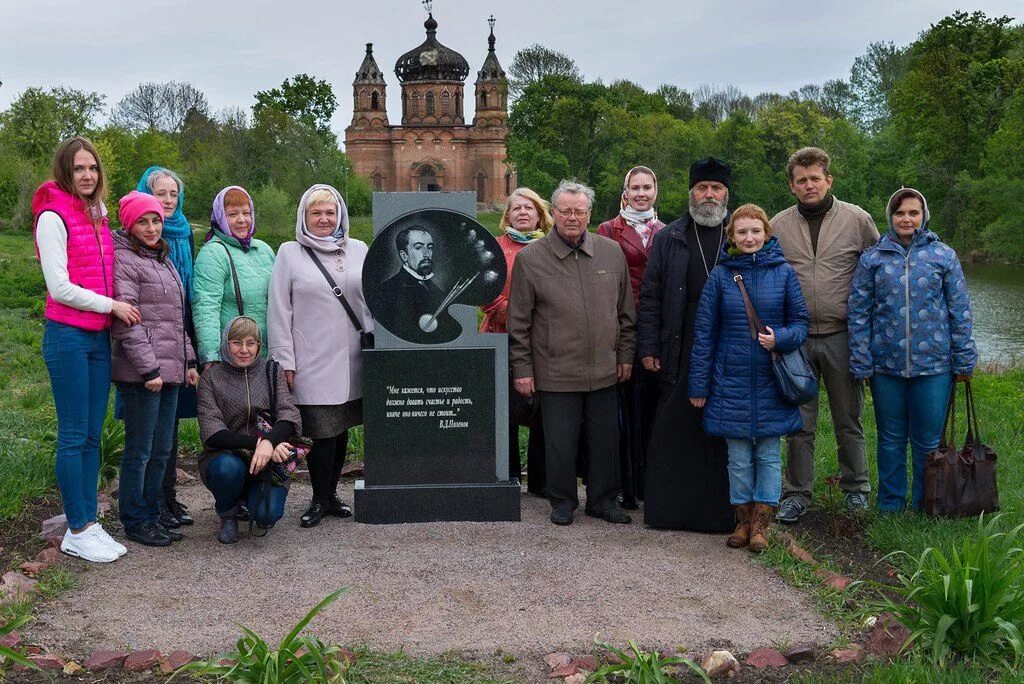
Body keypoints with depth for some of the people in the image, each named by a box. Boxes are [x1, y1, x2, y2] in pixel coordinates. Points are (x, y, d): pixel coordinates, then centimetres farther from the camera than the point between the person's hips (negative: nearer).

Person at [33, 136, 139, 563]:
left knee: (92, 435, 11)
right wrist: (112, 305, -9)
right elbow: (60, 287, -14)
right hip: (68, 335, -7)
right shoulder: (54, 216, -9)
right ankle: (76, 532, 8)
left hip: (100, 336, 7)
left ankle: (89, 521, 19)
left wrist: (119, 309, 8)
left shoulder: (97, 215, 13)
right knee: (74, 436, -1)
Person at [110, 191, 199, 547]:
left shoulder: (163, 261, 19)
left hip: (170, 370, 8)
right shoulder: (124, 260, -8)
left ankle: (153, 515, 23)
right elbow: (125, 321, -15)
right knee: (140, 450, 0)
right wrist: (148, 368, -18)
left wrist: (189, 361, 17)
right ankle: (135, 522, 11)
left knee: (161, 450, 13)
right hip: (141, 373, -8)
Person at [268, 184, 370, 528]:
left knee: (342, 428, 10)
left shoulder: (358, 249, 9)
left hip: (351, 359, 4)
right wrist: (285, 361, -4)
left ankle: (331, 494, 23)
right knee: (321, 431, -4)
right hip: (312, 363, -3)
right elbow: (279, 312, 0)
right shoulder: (289, 253, 1)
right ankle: (320, 499, 11)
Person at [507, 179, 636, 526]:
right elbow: (518, 322, -1)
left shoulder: (611, 252, 7)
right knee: (560, 441, 5)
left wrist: (625, 354, 10)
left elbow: (626, 312, 14)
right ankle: (563, 501, 23)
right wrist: (522, 368, -3)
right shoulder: (530, 258, -2)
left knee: (605, 438, 10)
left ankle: (603, 500, 26)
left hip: (604, 369, 3)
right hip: (556, 373, -3)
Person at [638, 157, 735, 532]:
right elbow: (650, 298, 9)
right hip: (680, 357, 1)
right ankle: (668, 508, 12)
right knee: (674, 432, 3)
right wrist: (648, 348, 1)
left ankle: (723, 509, 13)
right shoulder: (668, 239, 10)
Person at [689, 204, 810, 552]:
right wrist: (699, 385, 0)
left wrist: (780, 338, -18)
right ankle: (743, 520, 23)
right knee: (739, 458, 9)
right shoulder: (721, 275, 0)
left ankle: (761, 524, 17)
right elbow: (705, 332, 2)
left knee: (769, 455, 6)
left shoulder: (783, 272, 0)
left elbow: (800, 322, 4)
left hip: (771, 382, 0)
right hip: (732, 382, 0)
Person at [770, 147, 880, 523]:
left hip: (842, 337, -1)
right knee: (799, 423, 7)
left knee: (849, 419, 11)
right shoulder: (777, 225, 4)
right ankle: (797, 494, 17)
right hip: (795, 338, 1)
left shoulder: (858, 220, 0)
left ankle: (856, 487, 27)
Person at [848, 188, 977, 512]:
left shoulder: (944, 255, 3)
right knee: (891, 439, 12)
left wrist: (964, 360, 2)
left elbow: (960, 311, 5)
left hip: (933, 364, -1)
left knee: (928, 441, 6)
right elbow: (859, 313, 3)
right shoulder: (872, 259, 3)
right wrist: (861, 364, -2)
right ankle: (890, 507, 25)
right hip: (886, 365, 1)